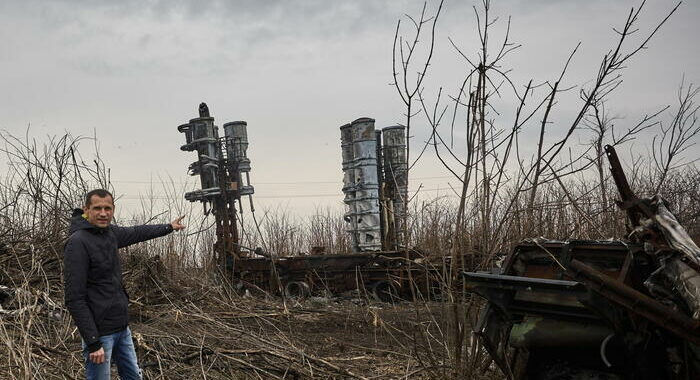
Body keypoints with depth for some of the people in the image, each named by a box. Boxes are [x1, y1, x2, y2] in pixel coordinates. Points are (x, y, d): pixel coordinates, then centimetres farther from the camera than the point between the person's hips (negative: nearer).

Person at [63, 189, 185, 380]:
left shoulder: (109, 232, 4)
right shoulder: (78, 242, -18)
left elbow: (136, 233, 28)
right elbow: (74, 299, -21)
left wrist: (169, 227, 39)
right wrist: (93, 342, -22)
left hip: (122, 328, 8)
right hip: (100, 333, -8)